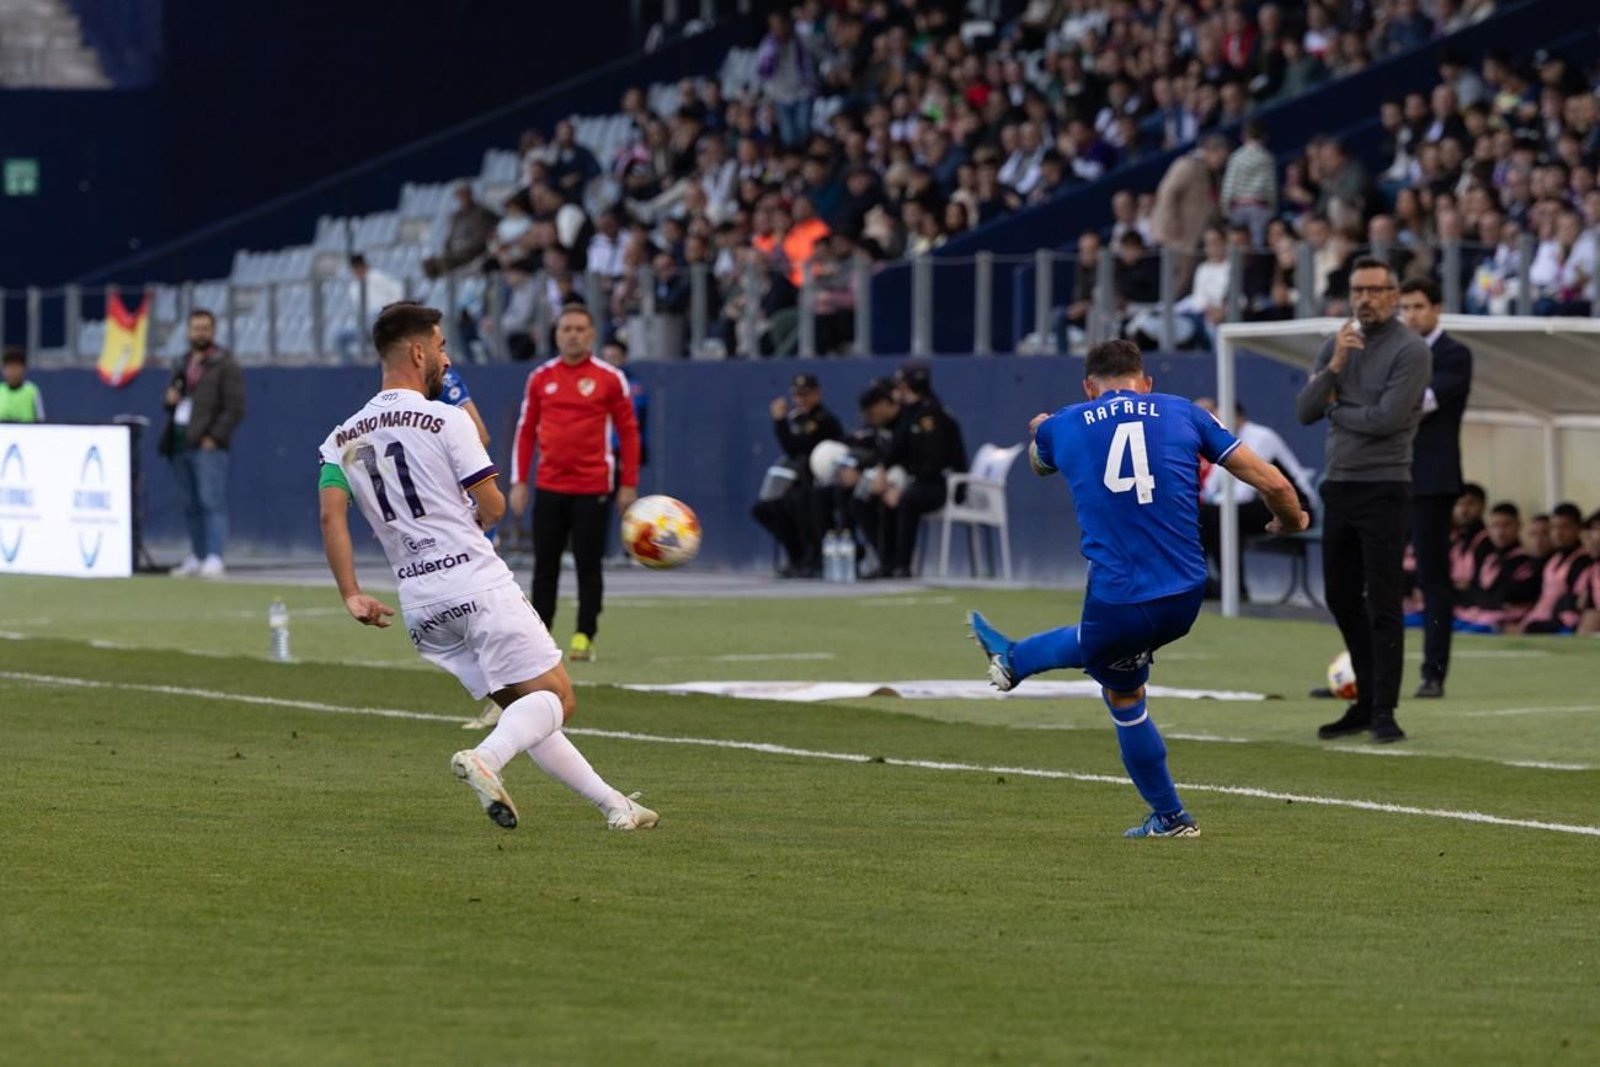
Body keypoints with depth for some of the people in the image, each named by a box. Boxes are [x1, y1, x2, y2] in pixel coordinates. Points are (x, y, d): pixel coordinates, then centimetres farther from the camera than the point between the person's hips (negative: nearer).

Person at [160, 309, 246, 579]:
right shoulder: (183, 365, 23)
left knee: (212, 503, -15)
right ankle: (197, 557, 15)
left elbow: (235, 408, -7)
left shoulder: (225, 365, 0)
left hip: (208, 445, -7)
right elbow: (169, 404, 30)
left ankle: (214, 559, -22)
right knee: (191, 506, 9)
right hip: (180, 444, 7)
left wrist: (214, 438, -15)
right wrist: (169, 399, 5)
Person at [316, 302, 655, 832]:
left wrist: (351, 597, -3)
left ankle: (613, 804, 12)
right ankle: (485, 758, -32)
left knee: (524, 709, 14)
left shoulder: (343, 439, 11)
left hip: (420, 606, 6)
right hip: (478, 584, -6)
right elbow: (493, 508, -5)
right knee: (555, 697, -5)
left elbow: (331, 514, -3)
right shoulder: (446, 419, -5)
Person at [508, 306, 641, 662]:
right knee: (545, 566, 4)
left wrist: (629, 485, -1)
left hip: (593, 489, -2)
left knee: (588, 566, 0)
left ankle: (585, 637, 5)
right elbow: (526, 431, 11)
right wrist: (519, 482, 6)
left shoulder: (610, 378, 0)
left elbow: (629, 432, 2)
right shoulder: (541, 378, 7)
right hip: (549, 488, 2)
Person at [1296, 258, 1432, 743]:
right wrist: (1333, 368, -12)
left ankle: (1384, 712, -6)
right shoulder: (1337, 345, 11)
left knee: (1383, 604, -7)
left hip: (1383, 489, -7)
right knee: (1342, 598, 12)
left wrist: (1335, 410, -2)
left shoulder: (1411, 351, -9)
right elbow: (1304, 412, 3)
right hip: (1338, 485, 7)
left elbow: (1385, 420, -19)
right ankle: (1366, 702, 21)